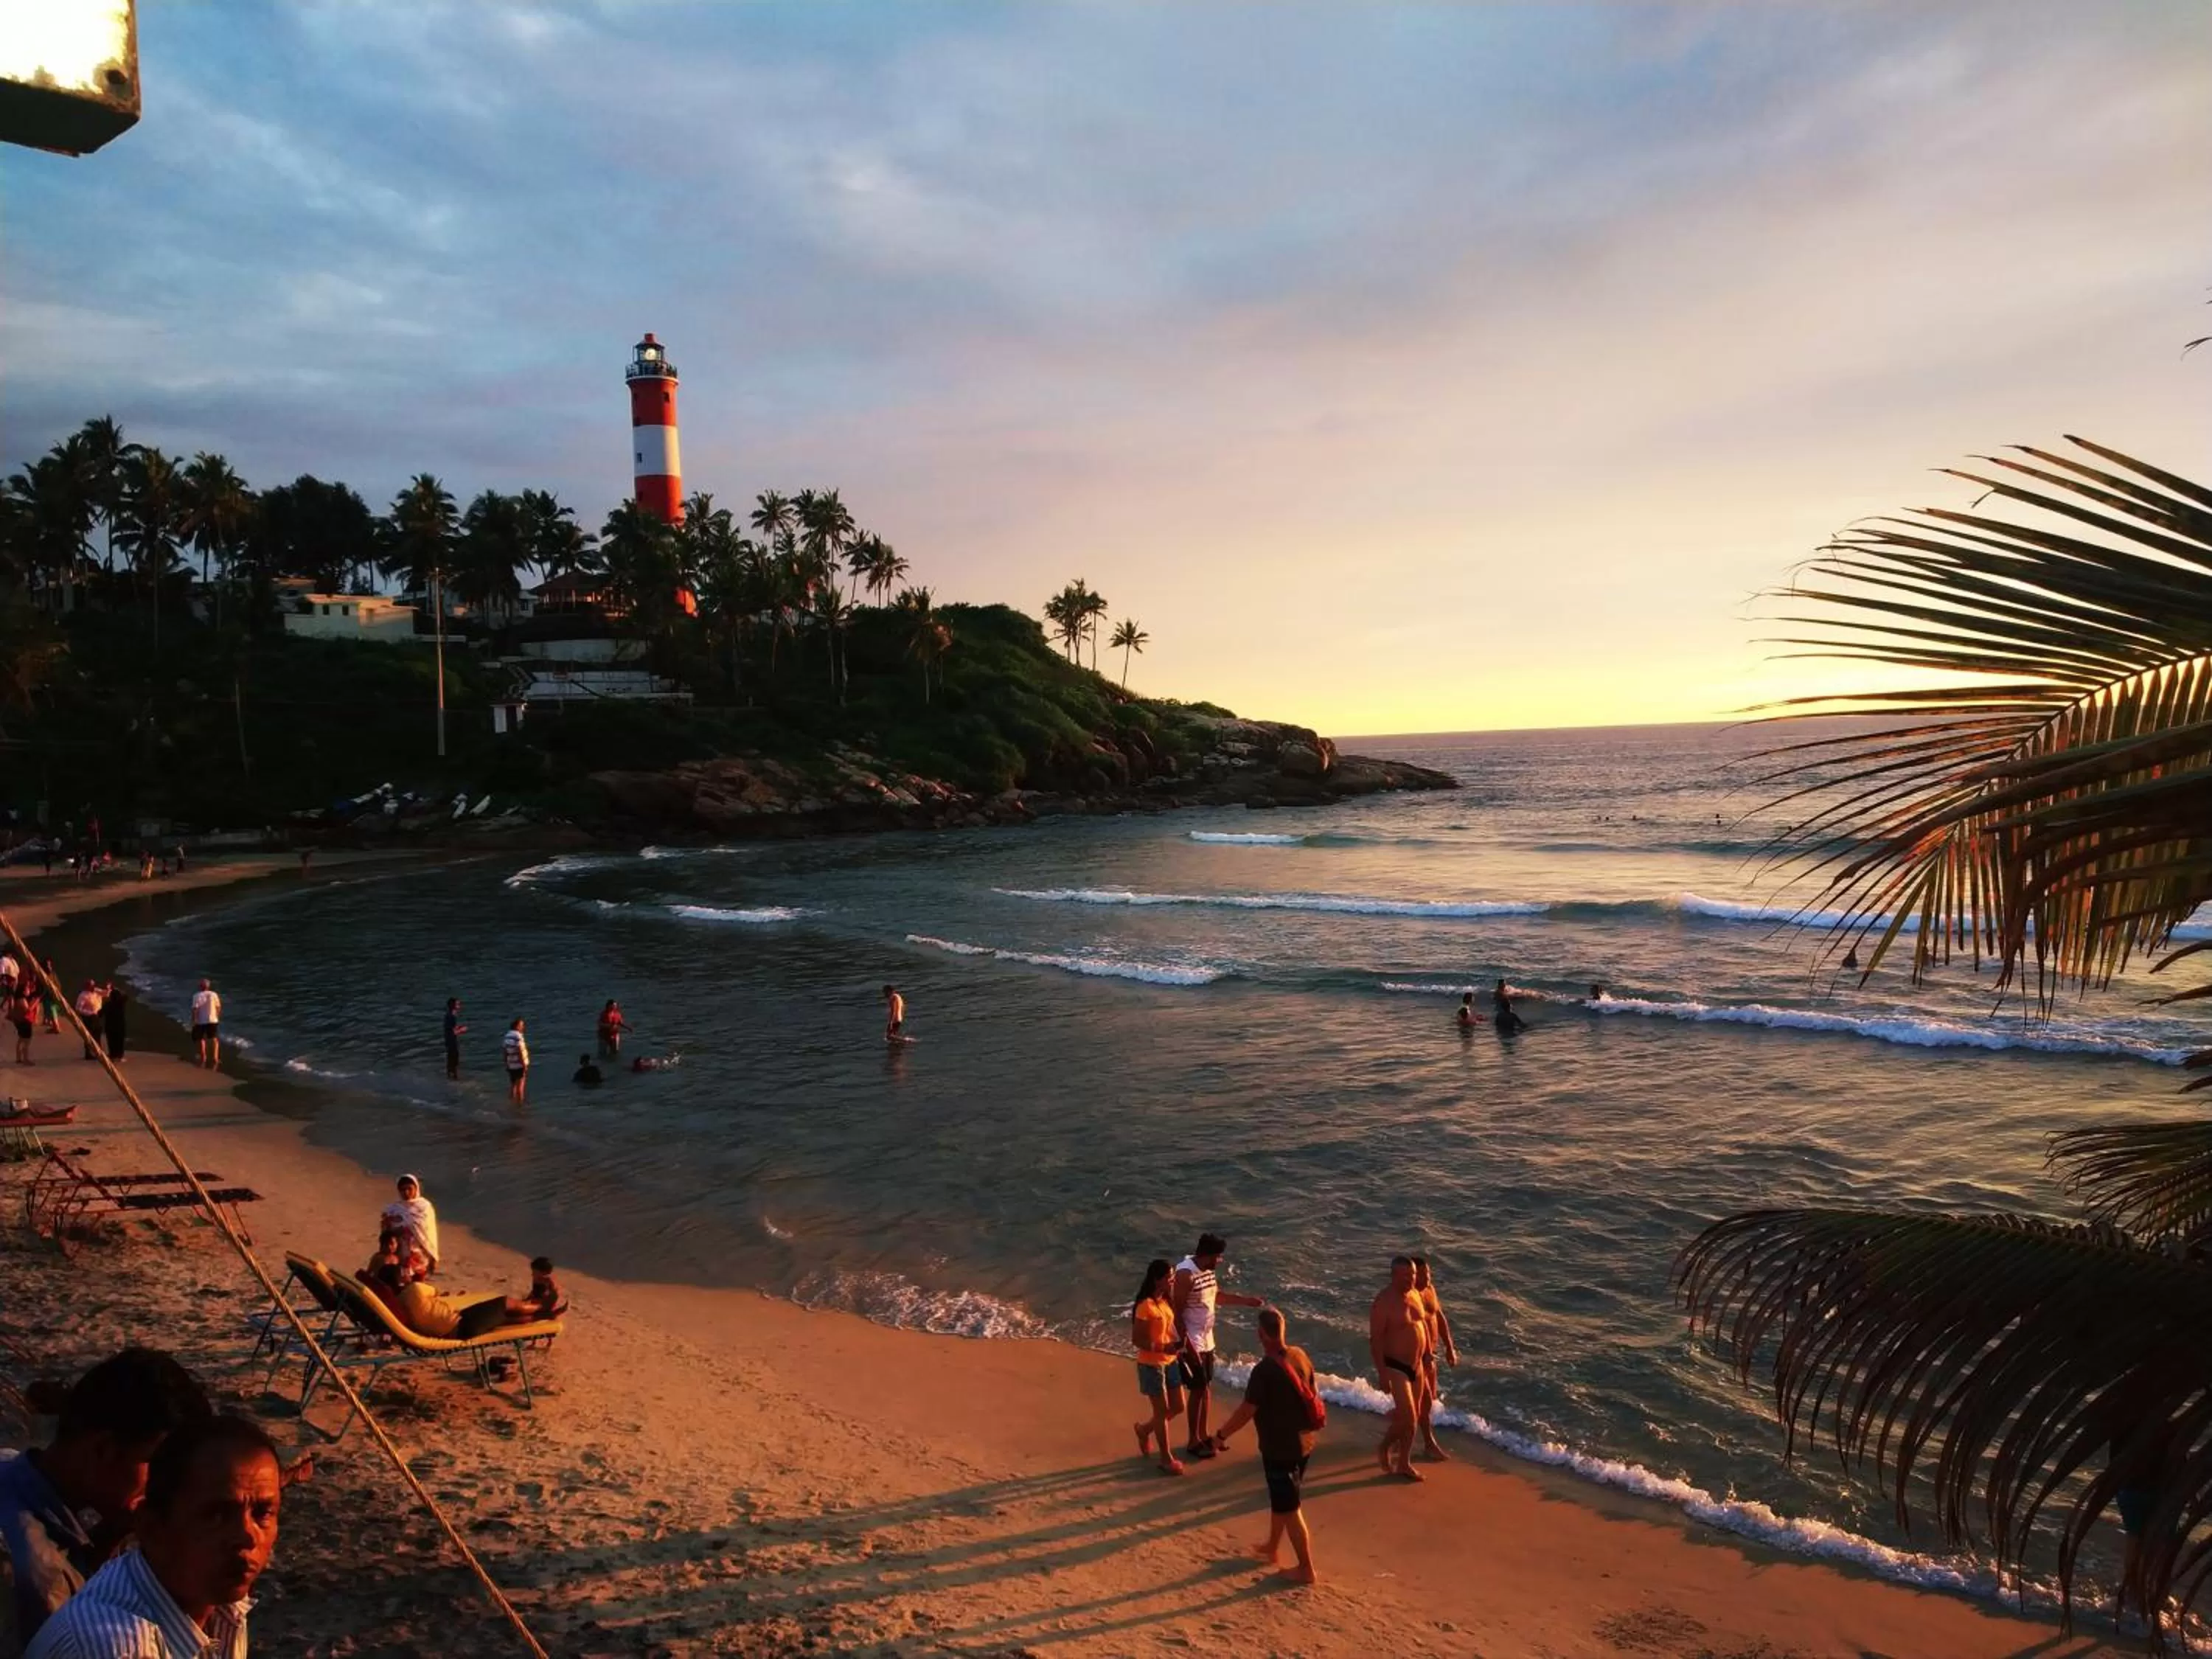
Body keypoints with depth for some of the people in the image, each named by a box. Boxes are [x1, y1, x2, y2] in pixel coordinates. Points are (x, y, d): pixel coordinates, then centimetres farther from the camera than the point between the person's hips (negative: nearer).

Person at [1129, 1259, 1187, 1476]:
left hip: (1169, 1362, 8)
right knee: (1162, 1411, 5)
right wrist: (1163, 1348, -27)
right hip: (1152, 1365, -8)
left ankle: (1144, 1429, 39)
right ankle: (1166, 1458, 21)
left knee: (1178, 1407, 16)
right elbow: (1136, 1339, -21)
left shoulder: (1165, 1300, 2)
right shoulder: (1146, 1306, -24)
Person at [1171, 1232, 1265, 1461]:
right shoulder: (1185, 1274, -25)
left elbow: (1218, 1295, 22)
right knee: (1197, 1390, 0)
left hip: (1206, 1340, 9)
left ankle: (1204, 1435, 30)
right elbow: (1177, 1313, -23)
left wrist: (1248, 1301, 18)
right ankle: (1193, 1442, 13)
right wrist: (1188, 1346, -23)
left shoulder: (1207, 1271, 3)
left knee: (1207, 1387, 16)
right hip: (1191, 1343, -9)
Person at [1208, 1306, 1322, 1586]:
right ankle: (1272, 1548, 41)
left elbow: (1246, 1411, -20)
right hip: (1304, 1441, 8)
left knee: (1289, 1508, 7)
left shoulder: (1264, 1370, -26)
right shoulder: (1300, 1356, -3)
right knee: (1280, 1498, 25)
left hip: (1280, 1447, -8)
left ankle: (1306, 1569, 17)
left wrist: (1221, 1435, -6)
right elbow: (1311, 1395, 10)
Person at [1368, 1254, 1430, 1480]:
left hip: (1416, 1365, 8)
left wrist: (1427, 1357, 16)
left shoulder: (1415, 1294, 3)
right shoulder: (1384, 1302, -20)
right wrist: (1382, 1374, -23)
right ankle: (1384, 1449, 17)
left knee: (1414, 1417, 13)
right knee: (1407, 1418, -9)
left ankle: (1404, 1463, 27)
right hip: (1395, 1367, -7)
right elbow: (1375, 1340, -20)